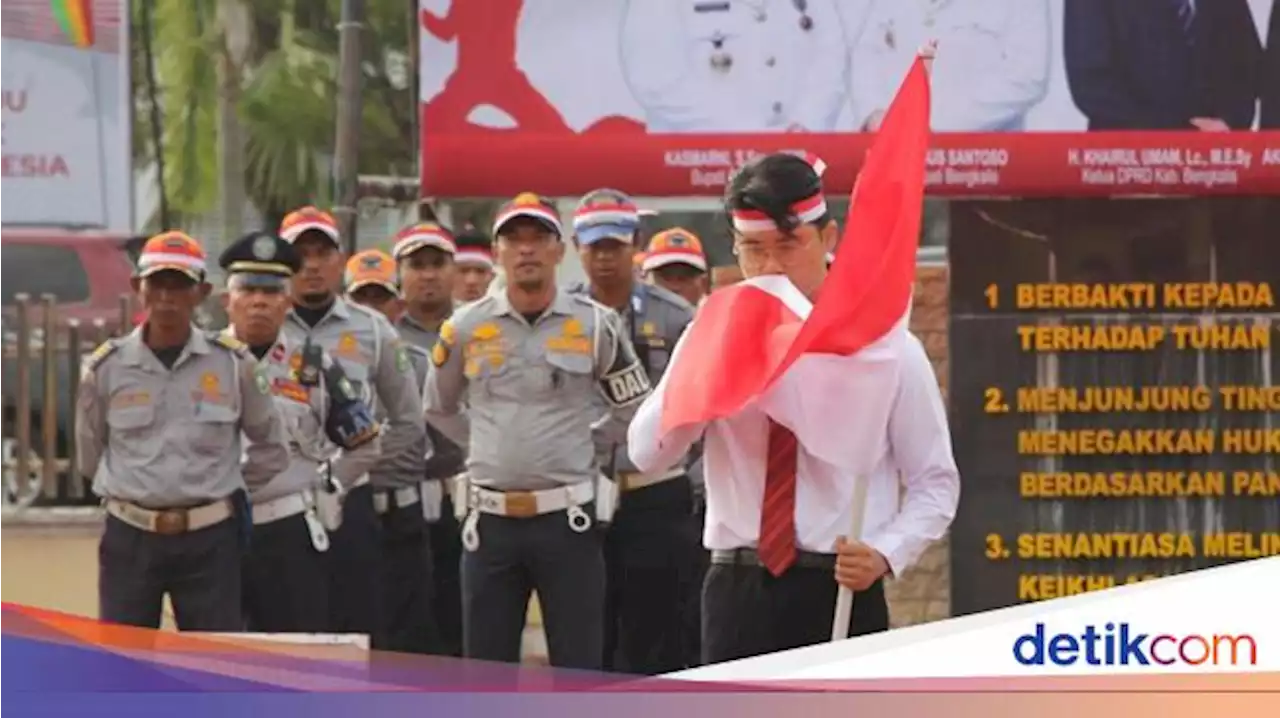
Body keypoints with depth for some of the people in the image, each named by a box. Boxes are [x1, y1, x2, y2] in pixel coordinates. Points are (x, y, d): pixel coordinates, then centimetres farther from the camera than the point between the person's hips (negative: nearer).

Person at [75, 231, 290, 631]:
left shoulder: (232, 364, -1)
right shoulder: (106, 368, 0)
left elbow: (272, 448, 11)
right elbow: (90, 456, 14)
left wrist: (228, 493, 11)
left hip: (210, 540, -1)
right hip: (129, 538, 1)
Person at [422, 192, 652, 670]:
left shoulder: (596, 326, -1)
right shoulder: (465, 329, 2)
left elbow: (634, 409, 12)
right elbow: (439, 409, 18)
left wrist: (580, 444, 6)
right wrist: (490, 447, 11)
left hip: (568, 518, -1)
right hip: (491, 519, 2)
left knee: (578, 670, 1)